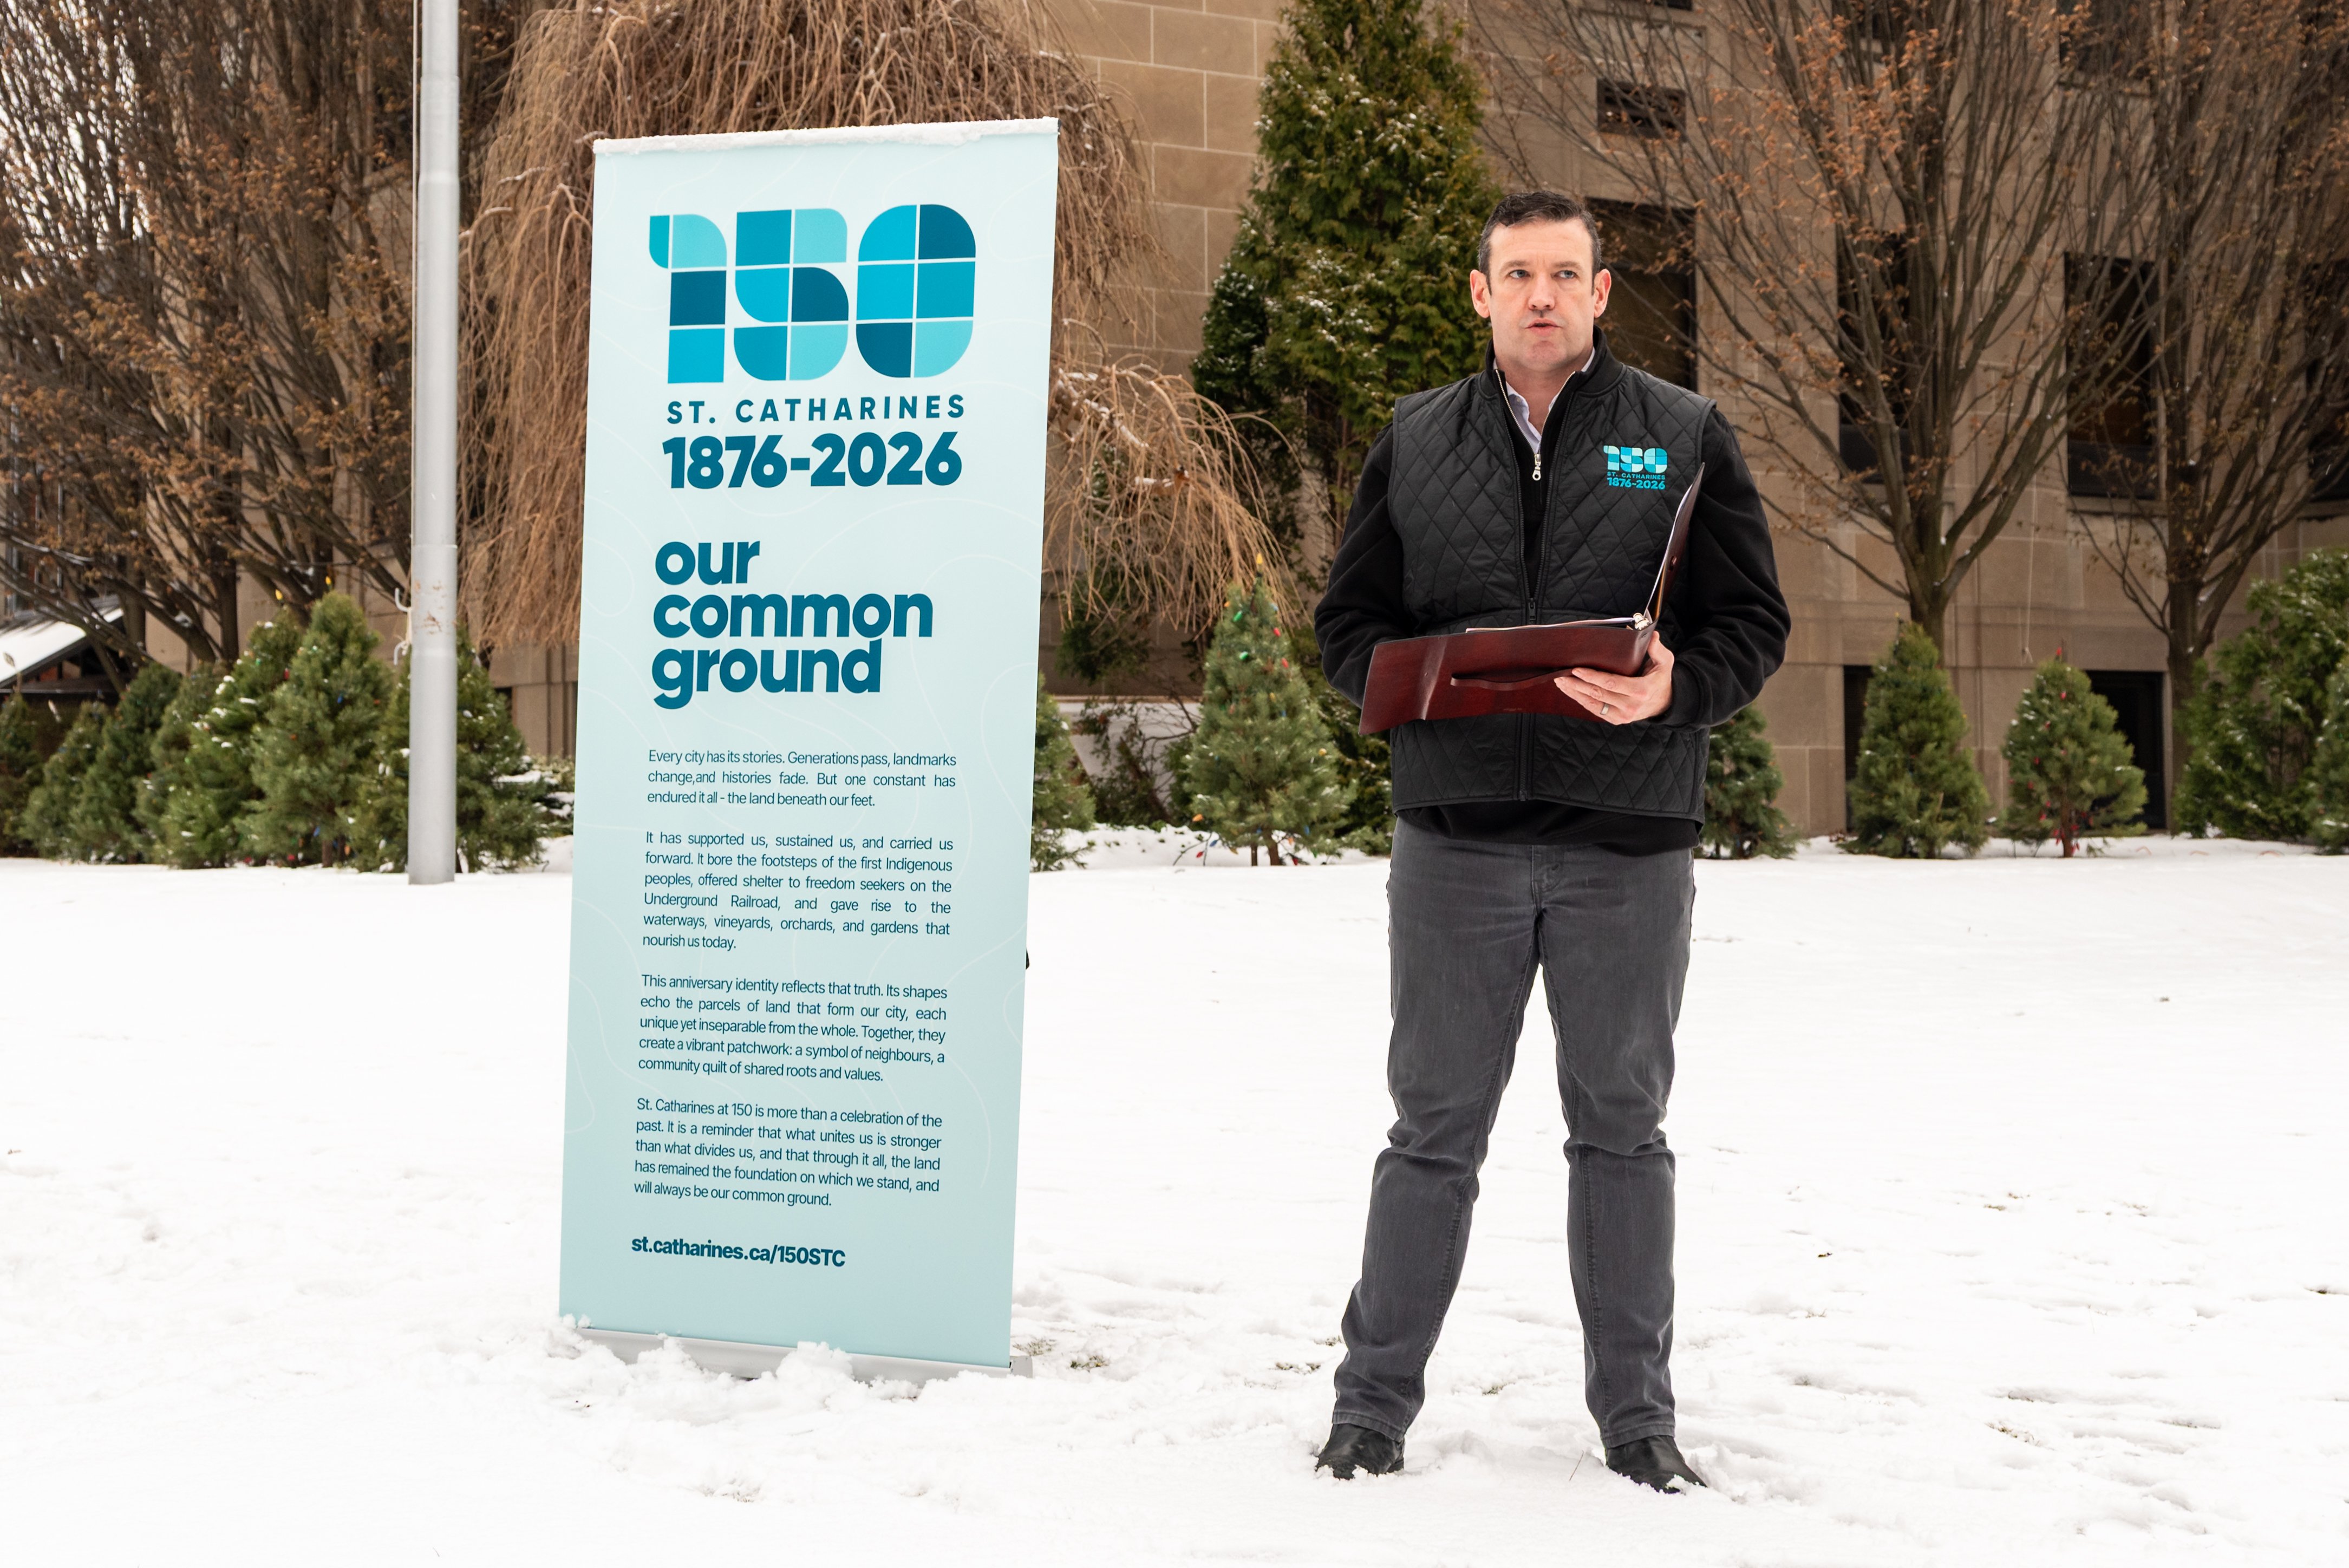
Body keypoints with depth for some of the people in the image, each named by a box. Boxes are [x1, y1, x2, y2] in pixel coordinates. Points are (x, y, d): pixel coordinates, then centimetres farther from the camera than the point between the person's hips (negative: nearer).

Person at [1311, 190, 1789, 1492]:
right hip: (1456, 834, 1)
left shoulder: (1684, 437, 7)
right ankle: (1374, 1399, 18)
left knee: (1621, 1127, 10)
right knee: (1434, 1127, 6)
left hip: (1629, 842, 0)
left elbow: (1754, 623, 5)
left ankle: (1636, 1412, 21)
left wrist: (1676, 688, -16)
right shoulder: (1415, 441, 11)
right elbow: (1348, 622, 12)